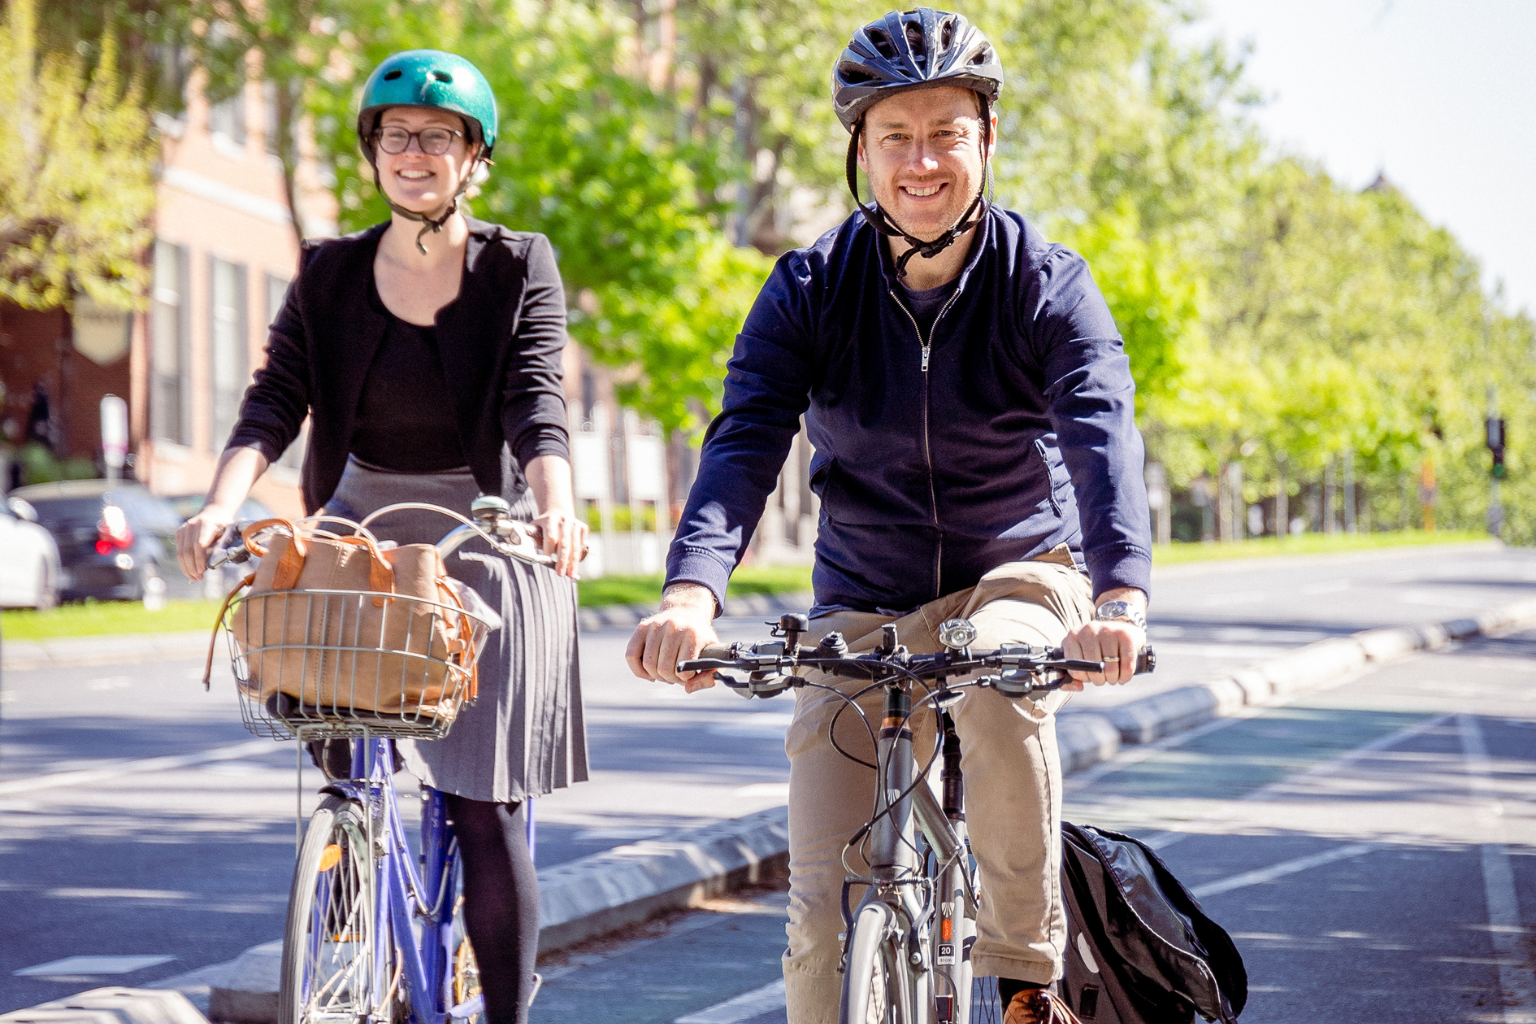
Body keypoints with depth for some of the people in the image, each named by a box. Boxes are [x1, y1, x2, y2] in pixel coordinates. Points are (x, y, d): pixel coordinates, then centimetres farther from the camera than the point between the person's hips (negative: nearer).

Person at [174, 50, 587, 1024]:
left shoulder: (520, 267, -3)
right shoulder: (331, 274, 3)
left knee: (486, 813, -6)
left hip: (483, 543, -2)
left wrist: (556, 504, -37)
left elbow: (536, 398, -18)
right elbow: (276, 399, -8)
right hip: (360, 537, 2)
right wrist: (222, 504, -26)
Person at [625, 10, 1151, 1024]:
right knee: (825, 909, -8)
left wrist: (1121, 596, -48)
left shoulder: (1047, 284, -12)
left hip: (1017, 572, -1)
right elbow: (746, 438, -22)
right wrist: (693, 589, -42)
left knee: (998, 679, -37)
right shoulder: (810, 289, -9)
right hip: (861, 603, 1)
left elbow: (1103, 435, -28)